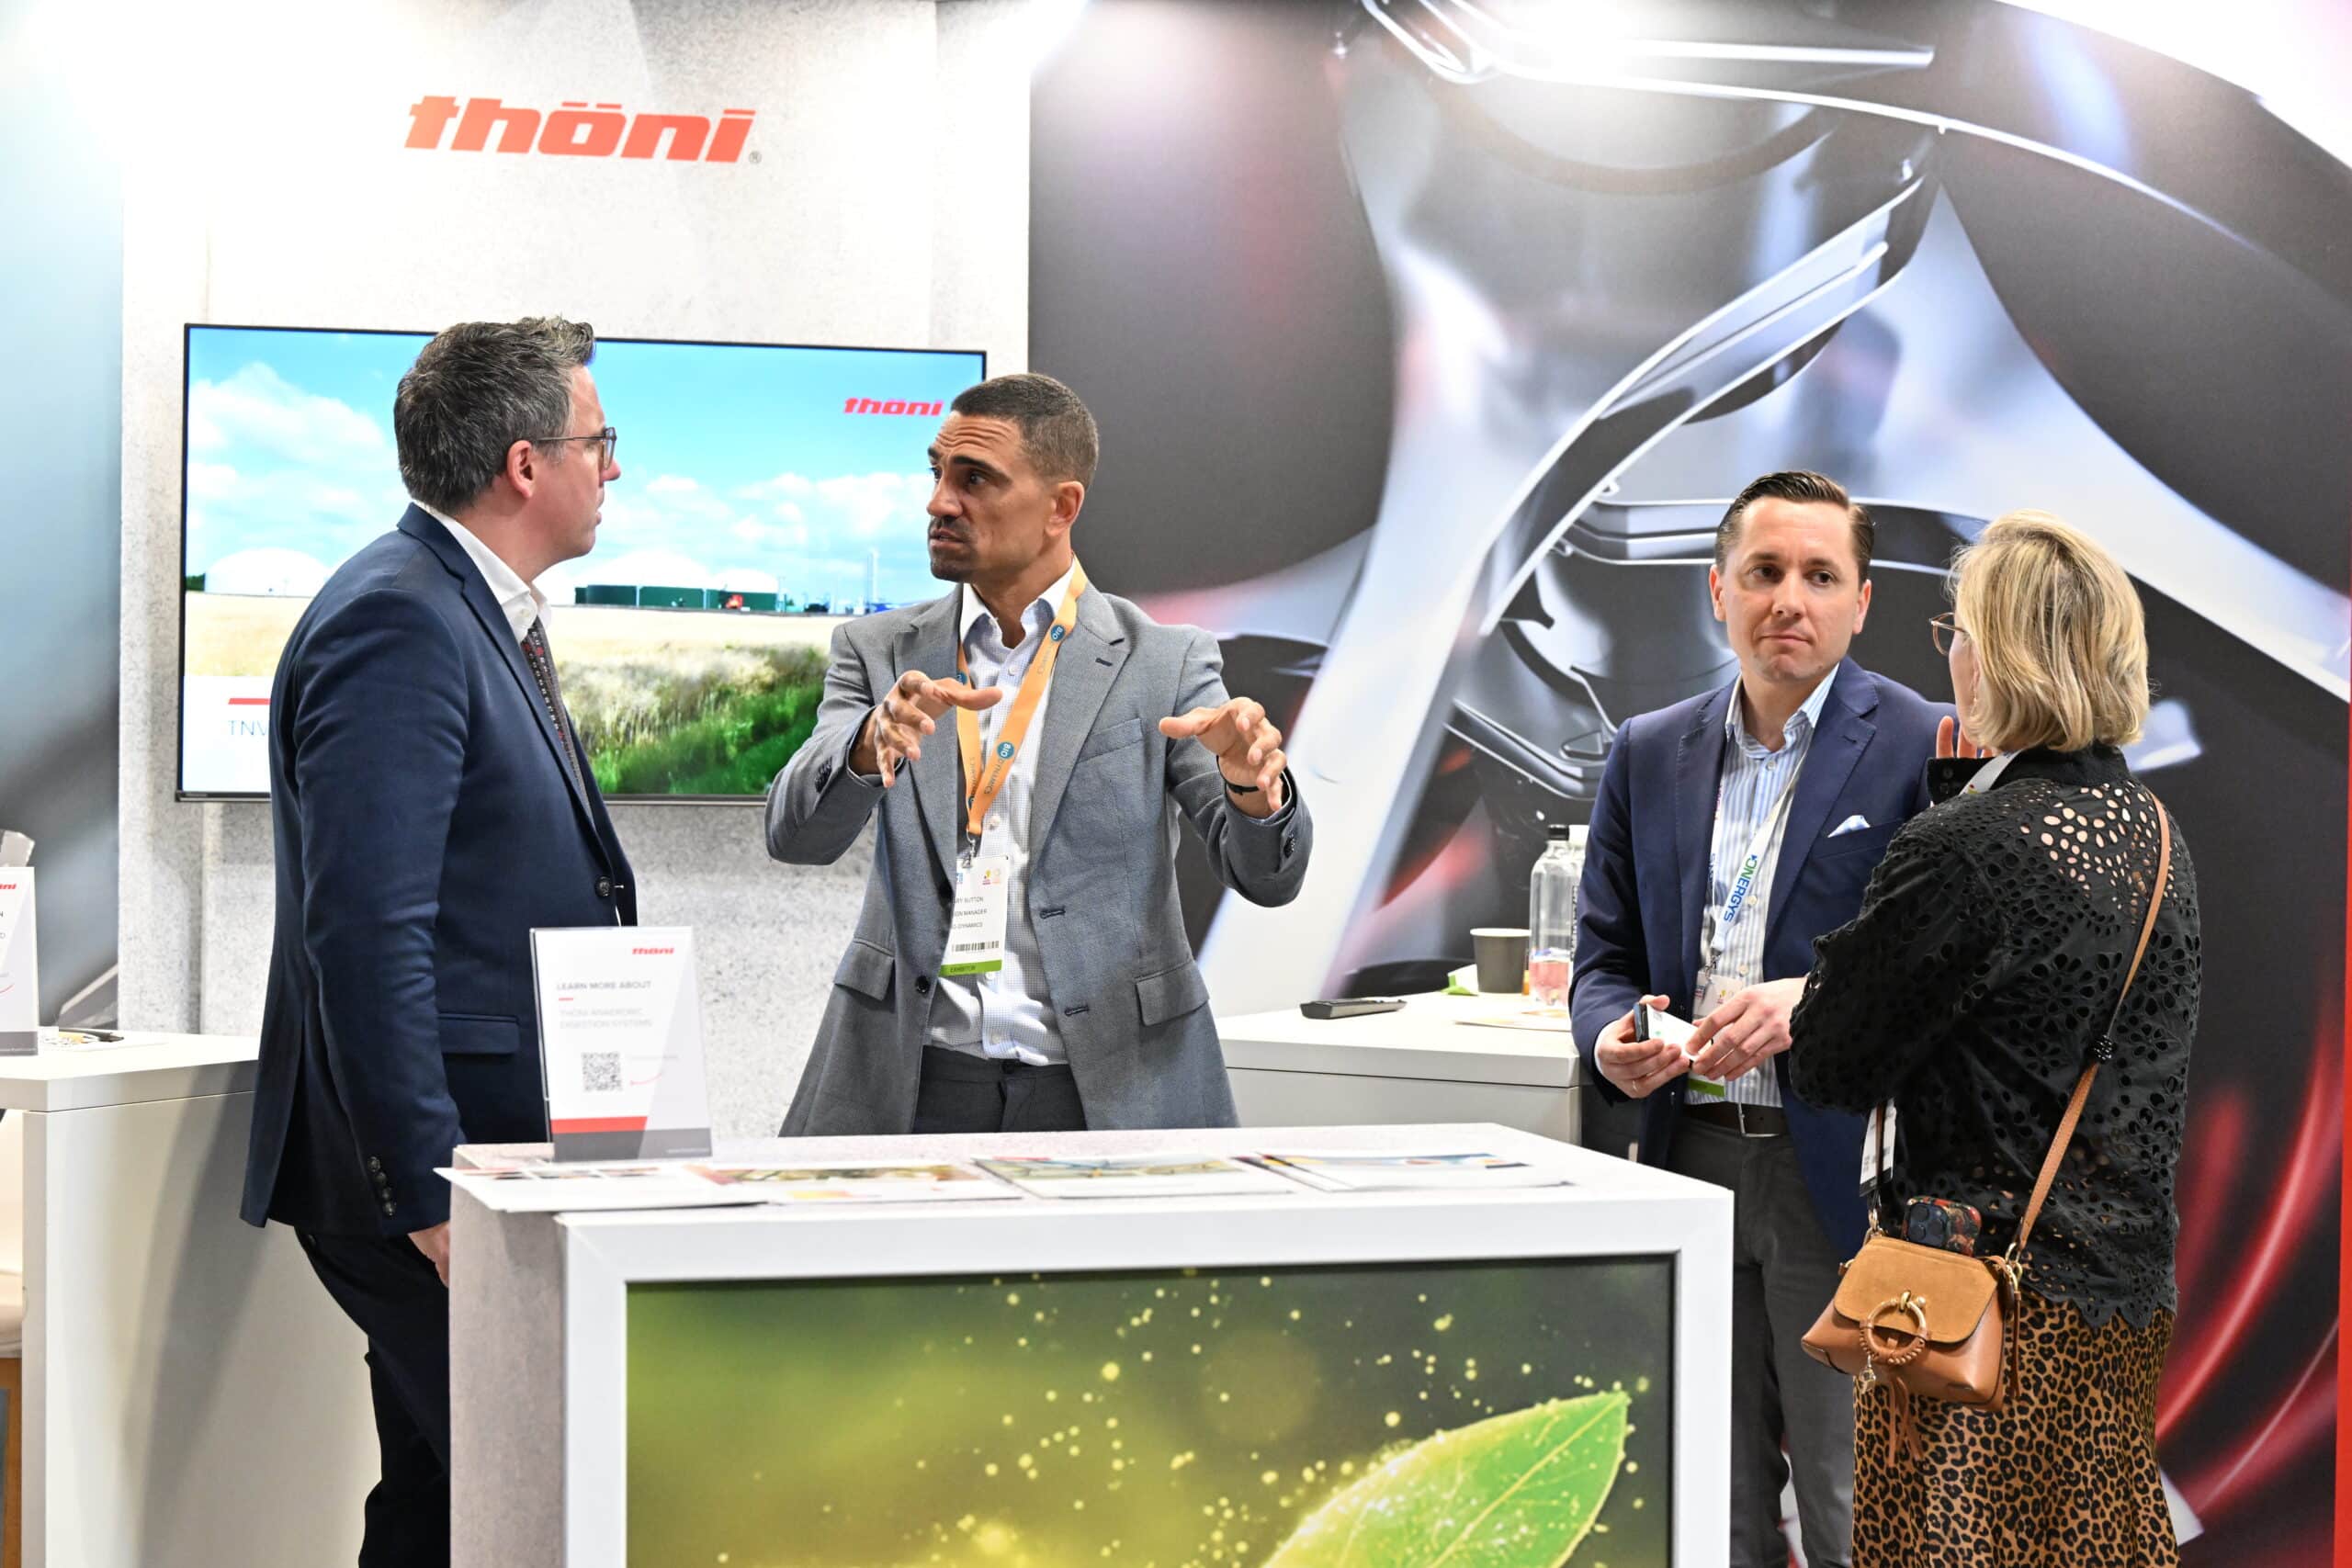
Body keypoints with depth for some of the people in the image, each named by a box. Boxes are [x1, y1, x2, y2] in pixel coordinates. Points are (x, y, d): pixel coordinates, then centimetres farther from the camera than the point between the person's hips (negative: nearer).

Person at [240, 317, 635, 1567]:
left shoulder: (483, 615, 17)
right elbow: (364, 934, -22)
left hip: (499, 1138, 10)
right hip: (435, 1143, -10)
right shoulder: (397, 623, -16)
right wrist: (430, 1191, -23)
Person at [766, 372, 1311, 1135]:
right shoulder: (880, 652, 8)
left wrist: (1253, 785, -25)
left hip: (1111, 1092, -1)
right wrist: (873, 742, -25)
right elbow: (795, 834, -5)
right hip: (912, 1086, 1)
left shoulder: (1163, 662, 2)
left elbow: (1267, 876, -3)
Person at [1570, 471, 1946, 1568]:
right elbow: (1605, 952, 14)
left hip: (1840, 1174, -4)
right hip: (1689, 1151, 4)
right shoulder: (1649, 754, 12)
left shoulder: (1924, 750, -3)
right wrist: (1611, 1034, -8)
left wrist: (1816, 1004, -22)